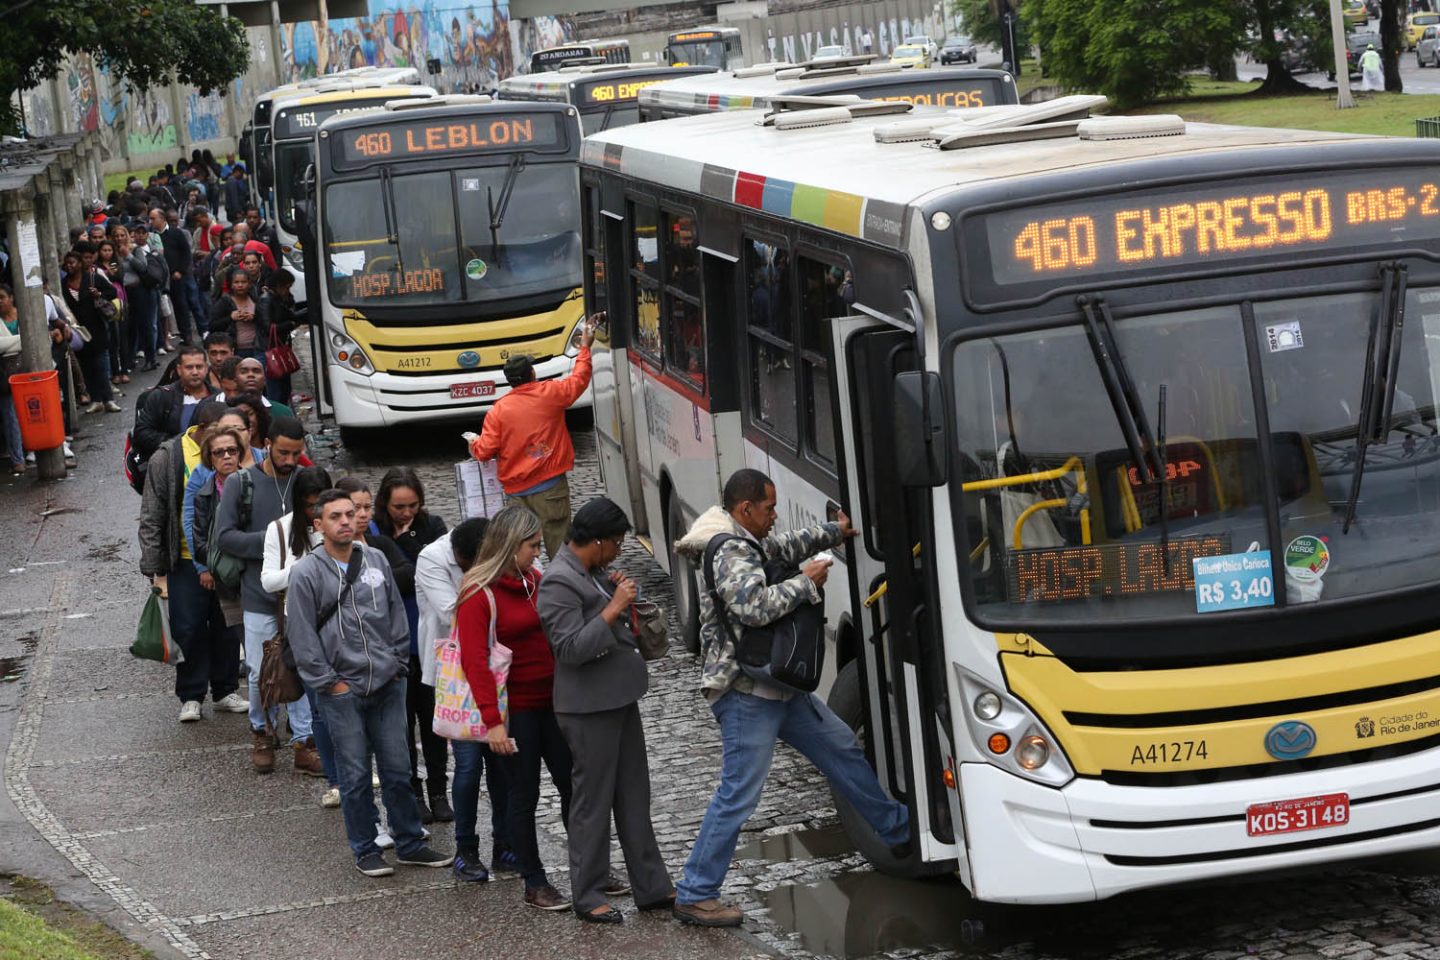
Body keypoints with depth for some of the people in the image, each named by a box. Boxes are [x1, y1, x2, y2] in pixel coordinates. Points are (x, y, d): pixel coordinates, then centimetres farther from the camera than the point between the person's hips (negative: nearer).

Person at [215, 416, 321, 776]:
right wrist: (269, 541, -17)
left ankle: (304, 742, 10)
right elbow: (225, 535, -6)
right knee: (261, 673, 7)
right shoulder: (242, 483, -2)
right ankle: (262, 734, 27)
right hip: (260, 597, -1)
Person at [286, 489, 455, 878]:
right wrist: (329, 683, -8)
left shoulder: (376, 560, 7)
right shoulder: (307, 573, -6)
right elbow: (302, 637, -6)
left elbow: (397, 614, 14)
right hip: (342, 691, -4)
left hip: (387, 685, 4)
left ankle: (410, 844, 19)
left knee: (397, 769, 9)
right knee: (356, 776, 2)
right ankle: (365, 851, 14)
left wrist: (399, 664, 8)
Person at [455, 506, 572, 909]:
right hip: (513, 708, -6)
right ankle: (535, 884, 14)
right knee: (524, 795, 4)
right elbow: (474, 660, -17)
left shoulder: (535, 580, 8)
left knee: (573, 785, 10)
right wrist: (492, 720, -21)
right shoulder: (479, 593, -12)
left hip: (550, 701, 6)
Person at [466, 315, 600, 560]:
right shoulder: (550, 394, -1)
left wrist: (474, 442, 21)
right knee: (559, 545, -3)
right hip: (550, 487, -1)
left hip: (516, 491, 1)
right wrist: (585, 348, 28)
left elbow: (484, 452, -1)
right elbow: (579, 380, 16)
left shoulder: (498, 410, -1)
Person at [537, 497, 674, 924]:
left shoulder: (591, 572, 10)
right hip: (589, 707, -9)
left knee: (634, 797, 13)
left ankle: (652, 887, 19)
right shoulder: (559, 582, -18)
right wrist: (613, 608, -23)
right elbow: (570, 648, -25)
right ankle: (588, 896, 11)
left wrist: (618, 596, 6)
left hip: (619, 697, 9)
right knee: (593, 801, 1)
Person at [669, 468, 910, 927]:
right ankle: (694, 897, -3)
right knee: (738, 795, -9)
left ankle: (899, 831, 34)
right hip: (746, 692, -11)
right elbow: (754, 606, -32)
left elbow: (783, 547, 31)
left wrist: (835, 532, 26)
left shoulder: (745, 545, 13)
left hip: (778, 686, 11)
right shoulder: (730, 552, -19)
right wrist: (806, 582, -19)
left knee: (841, 747, 20)